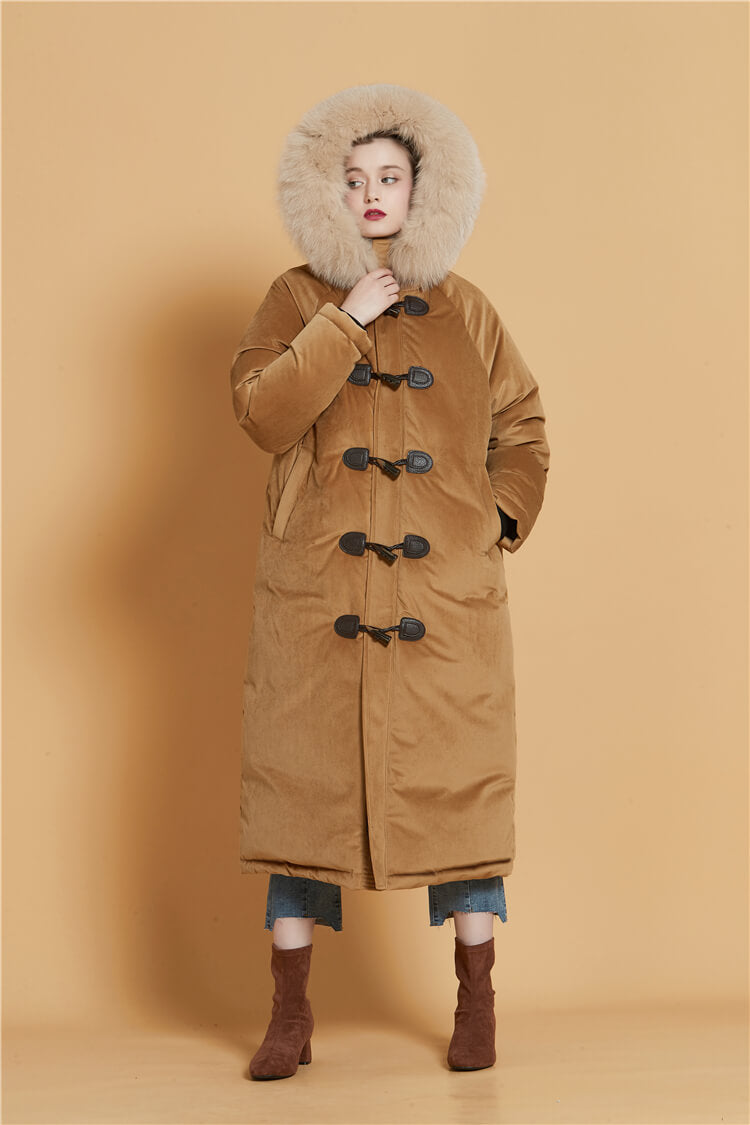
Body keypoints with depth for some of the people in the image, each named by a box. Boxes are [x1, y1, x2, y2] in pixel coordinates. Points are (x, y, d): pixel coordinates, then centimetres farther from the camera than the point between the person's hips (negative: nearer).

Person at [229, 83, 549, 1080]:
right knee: (303, 784, 2)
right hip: (318, 595, 0)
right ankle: (291, 1012, 12)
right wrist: (347, 323, -11)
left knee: (460, 785, 1)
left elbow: (523, 429, 19)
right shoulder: (298, 300, 7)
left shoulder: (466, 312, 11)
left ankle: (477, 1000, 16)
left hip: (449, 597, 1)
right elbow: (261, 411, -9)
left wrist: (503, 519, 5)